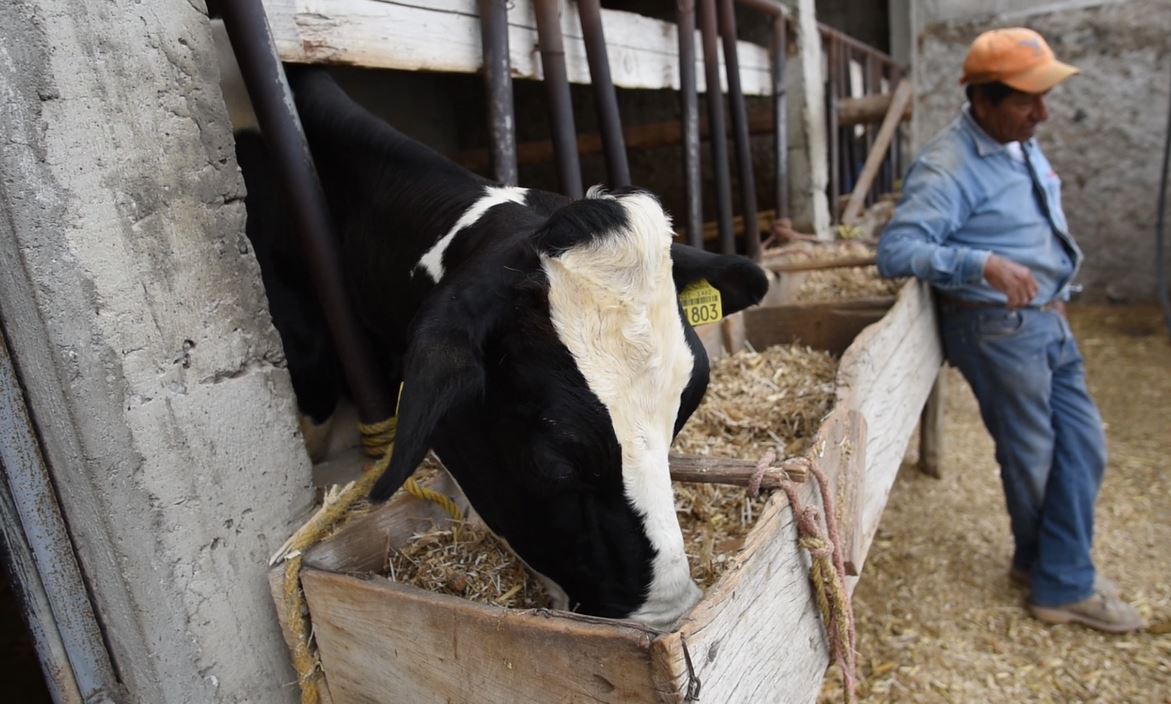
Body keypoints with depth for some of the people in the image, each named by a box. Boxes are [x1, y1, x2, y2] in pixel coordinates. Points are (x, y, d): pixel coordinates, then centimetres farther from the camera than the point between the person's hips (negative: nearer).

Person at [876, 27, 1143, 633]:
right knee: (1033, 458, 6)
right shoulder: (948, 168, -20)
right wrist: (983, 264, -38)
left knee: (1083, 446, 11)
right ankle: (1045, 566, 32)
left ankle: (1062, 580, 25)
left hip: (1048, 321, 9)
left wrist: (1056, 296, 20)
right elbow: (895, 250, -30)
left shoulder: (1022, 145, 10)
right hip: (999, 330, -9)